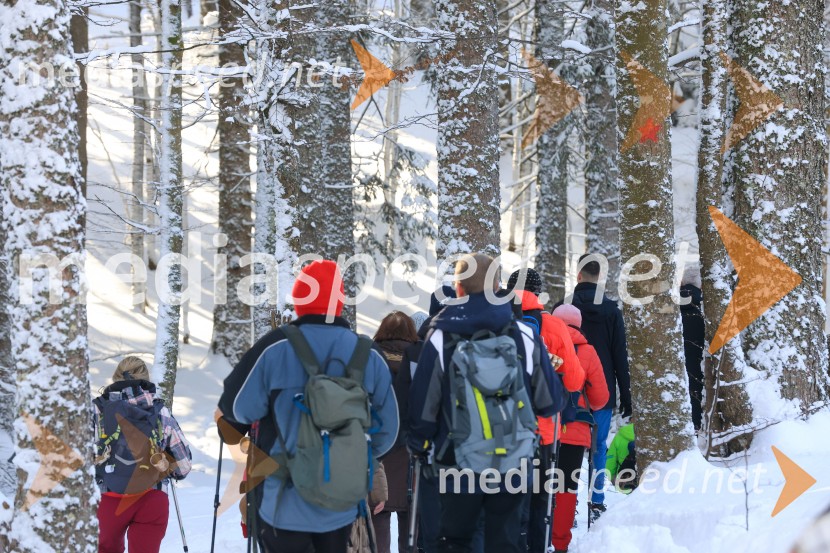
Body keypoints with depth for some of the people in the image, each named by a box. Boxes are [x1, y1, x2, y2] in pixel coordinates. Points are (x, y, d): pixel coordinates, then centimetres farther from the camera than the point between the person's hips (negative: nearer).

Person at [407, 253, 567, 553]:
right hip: (513, 462, 1)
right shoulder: (524, 335, -7)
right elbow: (551, 401, 0)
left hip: (460, 464, -1)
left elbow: (424, 403, -6)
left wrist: (418, 444, 12)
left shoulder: (441, 338, -11)